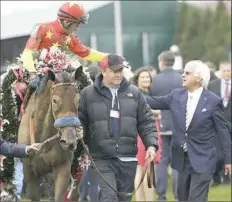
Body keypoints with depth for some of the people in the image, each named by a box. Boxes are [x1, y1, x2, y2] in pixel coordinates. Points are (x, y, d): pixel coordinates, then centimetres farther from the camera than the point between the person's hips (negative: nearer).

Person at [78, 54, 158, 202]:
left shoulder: (134, 93, 6)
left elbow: (146, 122, 8)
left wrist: (151, 144, -5)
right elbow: (80, 124, 2)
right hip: (102, 158, -3)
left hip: (128, 158, 3)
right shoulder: (88, 94, -1)